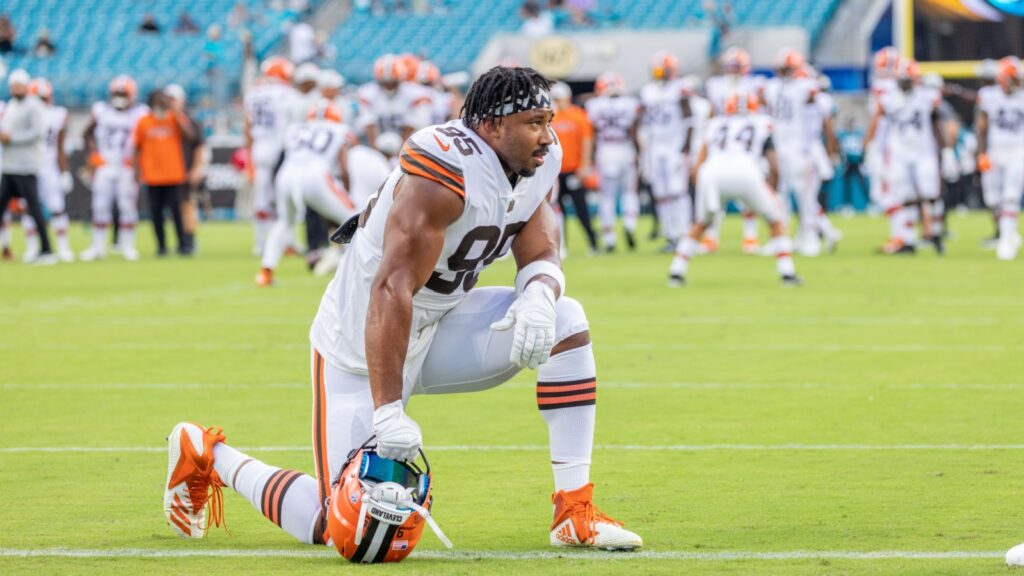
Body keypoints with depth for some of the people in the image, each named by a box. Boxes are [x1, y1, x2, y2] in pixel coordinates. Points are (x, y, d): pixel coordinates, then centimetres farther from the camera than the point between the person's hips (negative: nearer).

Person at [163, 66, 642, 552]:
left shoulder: (537, 165, -3)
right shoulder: (446, 172, -30)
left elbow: (542, 255, 1)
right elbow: (393, 287, -35)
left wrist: (538, 297, -27)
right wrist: (388, 410, -40)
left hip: (436, 328, 8)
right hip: (363, 344, -8)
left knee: (564, 323, -11)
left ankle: (575, 513, -6)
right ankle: (207, 456, 18)